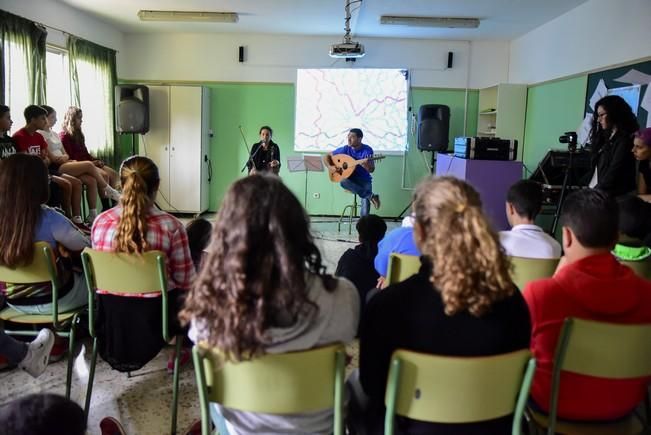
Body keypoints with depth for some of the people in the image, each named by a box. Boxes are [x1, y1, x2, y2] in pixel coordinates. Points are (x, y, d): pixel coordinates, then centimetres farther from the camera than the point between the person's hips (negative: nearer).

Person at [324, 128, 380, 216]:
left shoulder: (367, 150, -10)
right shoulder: (345, 149, -4)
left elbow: (371, 169, -19)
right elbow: (326, 156, 5)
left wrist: (366, 165, -42)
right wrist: (330, 167, -14)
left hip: (364, 180, -2)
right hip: (350, 180, 2)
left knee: (366, 202, -29)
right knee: (343, 181, -35)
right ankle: (371, 196, -25)